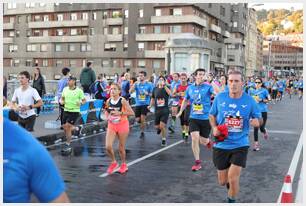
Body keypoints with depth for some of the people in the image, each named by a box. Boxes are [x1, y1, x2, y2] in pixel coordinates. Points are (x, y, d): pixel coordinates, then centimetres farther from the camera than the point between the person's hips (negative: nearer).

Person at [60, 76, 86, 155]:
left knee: (67, 127, -9)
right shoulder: (65, 89, 4)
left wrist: (81, 103, -21)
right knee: (65, 128, 6)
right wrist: (62, 101, -6)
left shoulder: (79, 91, -7)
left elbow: (84, 100, -1)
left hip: (75, 111, -5)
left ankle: (67, 145, 5)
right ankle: (76, 128, 38)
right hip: (66, 110, 5)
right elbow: (62, 98, 16)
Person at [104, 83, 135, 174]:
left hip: (122, 125, -3)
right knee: (108, 147, -10)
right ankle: (114, 162, 17)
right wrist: (107, 117, -2)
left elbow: (132, 113, -18)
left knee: (121, 148, 6)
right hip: (111, 126, 4)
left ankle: (124, 164, 32)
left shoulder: (123, 101, -15)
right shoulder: (108, 101, -1)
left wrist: (120, 113, -26)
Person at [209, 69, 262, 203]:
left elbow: (259, 120, 3)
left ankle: (231, 200, 19)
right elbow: (212, 115, 9)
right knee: (222, 181, 12)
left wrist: (256, 122, -21)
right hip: (221, 145, 2)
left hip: (240, 145, -2)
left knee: (233, 179, -10)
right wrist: (214, 128, -10)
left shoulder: (249, 101, -8)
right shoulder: (220, 97, -5)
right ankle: (229, 181, 50)